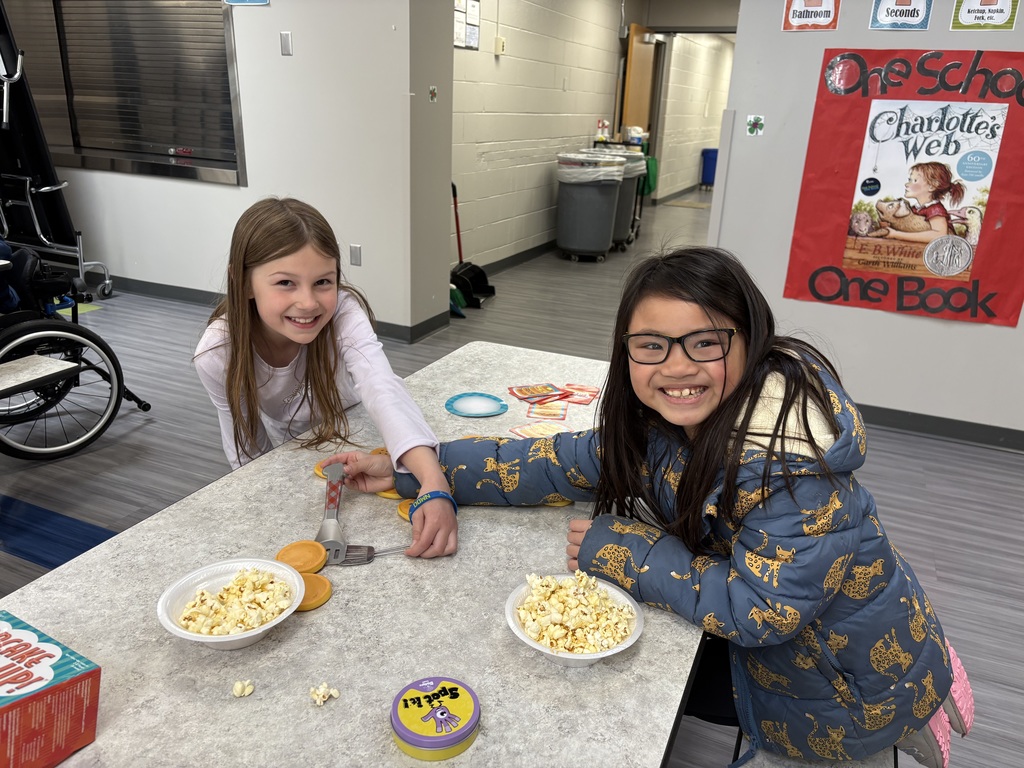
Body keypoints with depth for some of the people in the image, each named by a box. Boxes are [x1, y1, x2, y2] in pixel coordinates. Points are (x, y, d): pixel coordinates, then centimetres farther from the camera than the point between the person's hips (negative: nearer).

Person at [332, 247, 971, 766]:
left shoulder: (791, 456, -35)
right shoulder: (658, 422, -13)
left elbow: (761, 610, -33)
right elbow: (560, 464, -7)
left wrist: (622, 550, -25)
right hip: (763, 647, 6)